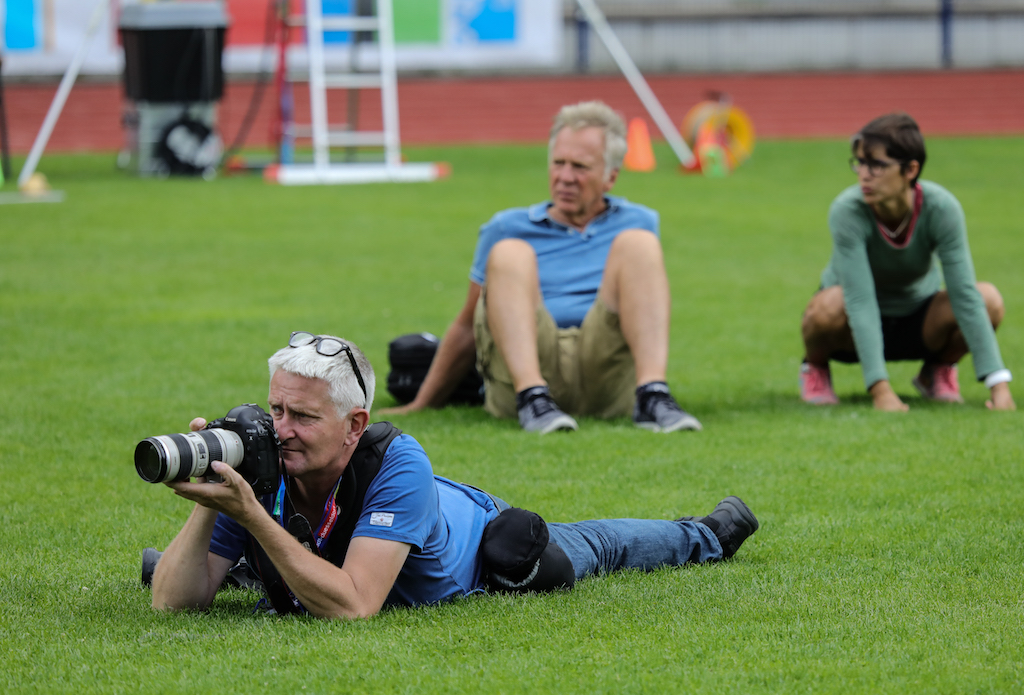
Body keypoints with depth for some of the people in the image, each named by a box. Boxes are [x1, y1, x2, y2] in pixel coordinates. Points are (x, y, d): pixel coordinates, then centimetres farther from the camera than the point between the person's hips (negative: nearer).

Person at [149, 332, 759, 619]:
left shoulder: (394, 463, -47)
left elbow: (353, 605, -54)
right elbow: (174, 604, -36)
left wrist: (253, 518, -60)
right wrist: (208, 507, -51)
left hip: (477, 532, -3)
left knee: (589, 549, 27)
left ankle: (708, 534, 59)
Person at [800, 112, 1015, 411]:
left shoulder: (941, 208, -26)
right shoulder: (847, 211, -30)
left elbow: (965, 296, -28)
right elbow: (860, 302, -35)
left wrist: (999, 385, -36)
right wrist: (880, 390, -45)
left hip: (919, 321, 2)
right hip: (854, 330, -2)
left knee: (988, 299, -27)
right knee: (829, 306, -37)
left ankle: (938, 371, 4)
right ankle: (815, 367, -1)